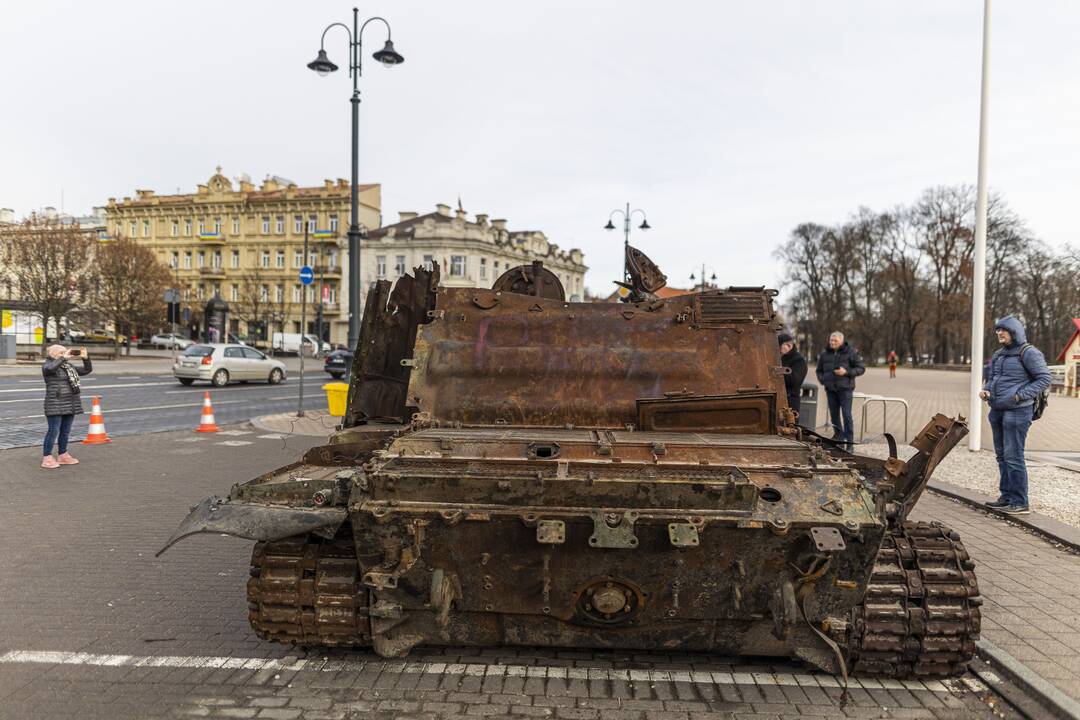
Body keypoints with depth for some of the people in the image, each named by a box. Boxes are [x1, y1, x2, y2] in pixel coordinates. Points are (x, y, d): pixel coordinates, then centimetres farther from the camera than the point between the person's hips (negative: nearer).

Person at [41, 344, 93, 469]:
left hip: (70, 405, 8)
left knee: (65, 431, 13)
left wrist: (85, 358, 6)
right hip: (55, 405, -7)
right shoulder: (48, 365, -6)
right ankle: (47, 458, -2)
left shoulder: (69, 366, 16)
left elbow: (87, 370, 20)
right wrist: (63, 357, -24)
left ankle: (63, 456, 22)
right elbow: (50, 368, -31)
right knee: (53, 431, -7)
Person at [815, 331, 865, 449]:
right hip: (830, 389, 5)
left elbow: (861, 368, -1)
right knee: (834, 414, 10)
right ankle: (838, 436, 24)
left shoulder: (850, 352, -2)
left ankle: (849, 442, -7)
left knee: (846, 415, -9)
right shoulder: (824, 354, 10)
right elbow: (819, 370, 22)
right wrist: (822, 380, 4)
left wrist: (846, 372, -15)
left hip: (845, 388, -5)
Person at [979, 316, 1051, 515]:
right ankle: (1006, 497, 21)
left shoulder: (1028, 352, -8)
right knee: (1001, 455, 12)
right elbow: (990, 377, 26)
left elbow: (1044, 379, -11)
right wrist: (985, 390, 5)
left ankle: (1020, 503, -3)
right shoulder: (999, 354, 16)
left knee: (1013, 456, -9)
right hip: (997, 410, 8)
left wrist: (1020, 395, -18)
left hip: (1017, 411, -8)